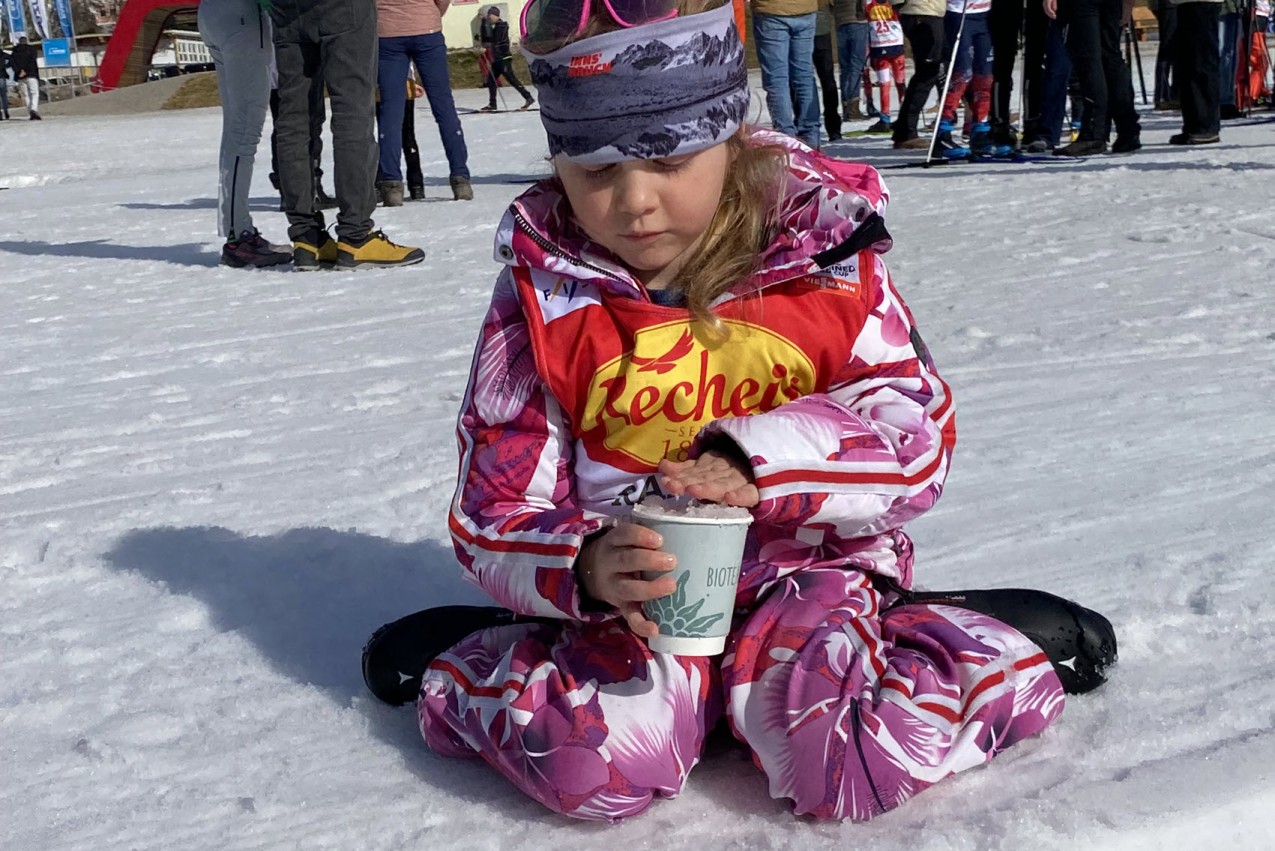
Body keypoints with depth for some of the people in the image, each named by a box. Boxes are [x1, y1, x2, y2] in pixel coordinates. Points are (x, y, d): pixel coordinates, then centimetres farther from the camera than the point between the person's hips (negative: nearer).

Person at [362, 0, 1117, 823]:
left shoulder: (821, 258, -4)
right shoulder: (542, 300, -5)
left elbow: (916, 425, -6)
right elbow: (497, 514, -4)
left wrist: (763, 460, -25)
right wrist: (583, 571, -28)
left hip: (805, 564, 1)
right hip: (631, 592, 0)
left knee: (852, 764, -25)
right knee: (598, 764, -29)